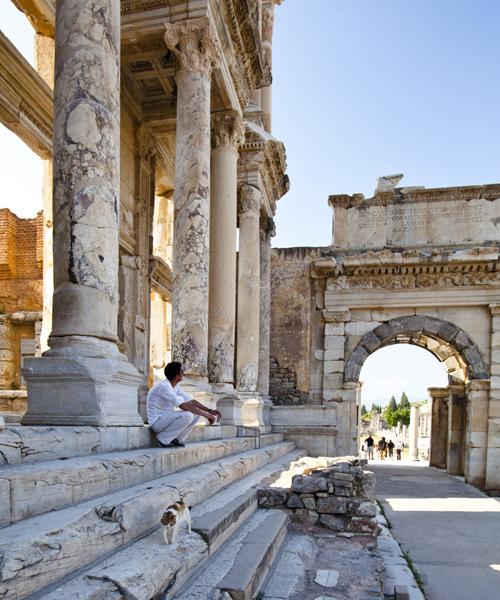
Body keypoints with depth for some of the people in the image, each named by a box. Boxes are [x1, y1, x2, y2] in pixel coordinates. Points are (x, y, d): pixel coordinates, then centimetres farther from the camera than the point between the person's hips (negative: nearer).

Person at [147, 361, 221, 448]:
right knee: (187, 415, -29)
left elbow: (191, 401, 9)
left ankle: (178, 439, 5)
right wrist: (206, 415, -29)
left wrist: (210, 411, -3)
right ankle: (163, 439, -12)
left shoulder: (175, 387, 5)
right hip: (157, 422, -9)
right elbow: (183, 406, -31)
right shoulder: (163, 386, -24)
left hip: (167, 419, 9)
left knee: (196, 414, 0)